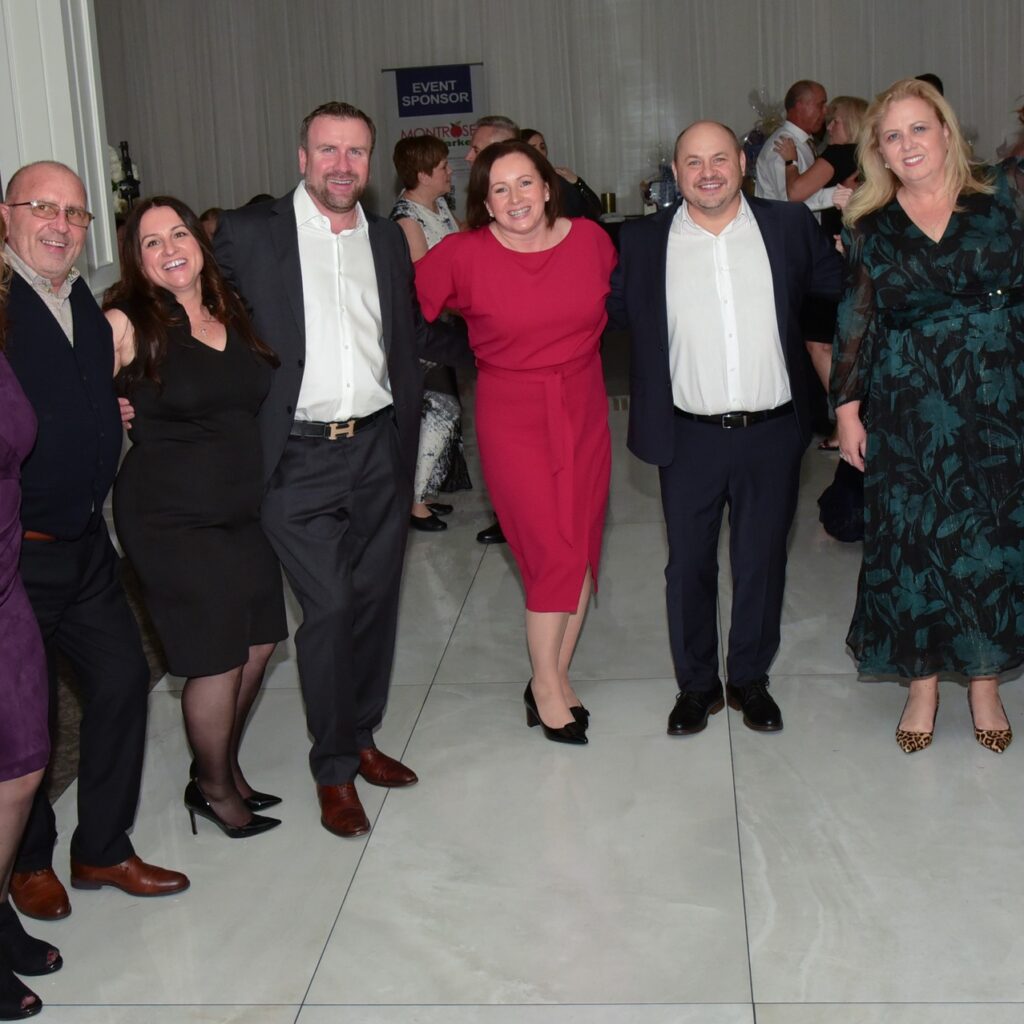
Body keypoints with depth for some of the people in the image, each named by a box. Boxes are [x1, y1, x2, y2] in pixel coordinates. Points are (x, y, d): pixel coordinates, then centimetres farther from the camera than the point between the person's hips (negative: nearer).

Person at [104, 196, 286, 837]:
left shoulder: (233, 316, 7)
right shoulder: (127, 325, -10)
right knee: (218, 659, -1)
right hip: (173, 520, -6)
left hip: (245, 512, 6)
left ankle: (225, 766, 35)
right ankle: (212, 788, 24)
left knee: (259, 644, 12)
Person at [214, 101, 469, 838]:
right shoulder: (250, 233, -2)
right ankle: (334, 772, 10)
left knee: (375, 600, 12)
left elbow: (416, 335, 21)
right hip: (300, 456, -4)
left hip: (380, 448, 5)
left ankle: (361, 740, 30)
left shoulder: (387, 239, 11)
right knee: (329, 607, -6)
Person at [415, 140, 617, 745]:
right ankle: (547, 685, 12)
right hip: (512, 417, -4)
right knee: (554, 551, -7)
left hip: (584, 411, 4)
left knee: (582, 547, 7)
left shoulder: (591, 240, -2)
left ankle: (557, 675, 24)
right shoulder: (463, 256, -10)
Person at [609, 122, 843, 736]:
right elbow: (615, 307, 4)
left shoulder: (790, 226, 1)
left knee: (762, 562, 13)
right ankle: (697, 684, 28)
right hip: (690, 436, 0)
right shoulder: (644, 241, 0)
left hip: (772, 432, 1)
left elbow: (839, 285, 10)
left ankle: (751, 680, 31)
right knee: (689, 564, 10)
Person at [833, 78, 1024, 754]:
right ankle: (924, 682, 22)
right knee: (913, 540, 5)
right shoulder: (869, 228, 4)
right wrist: (848, 408, 2)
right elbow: (856, 323, 5)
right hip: (908, 410, 0)